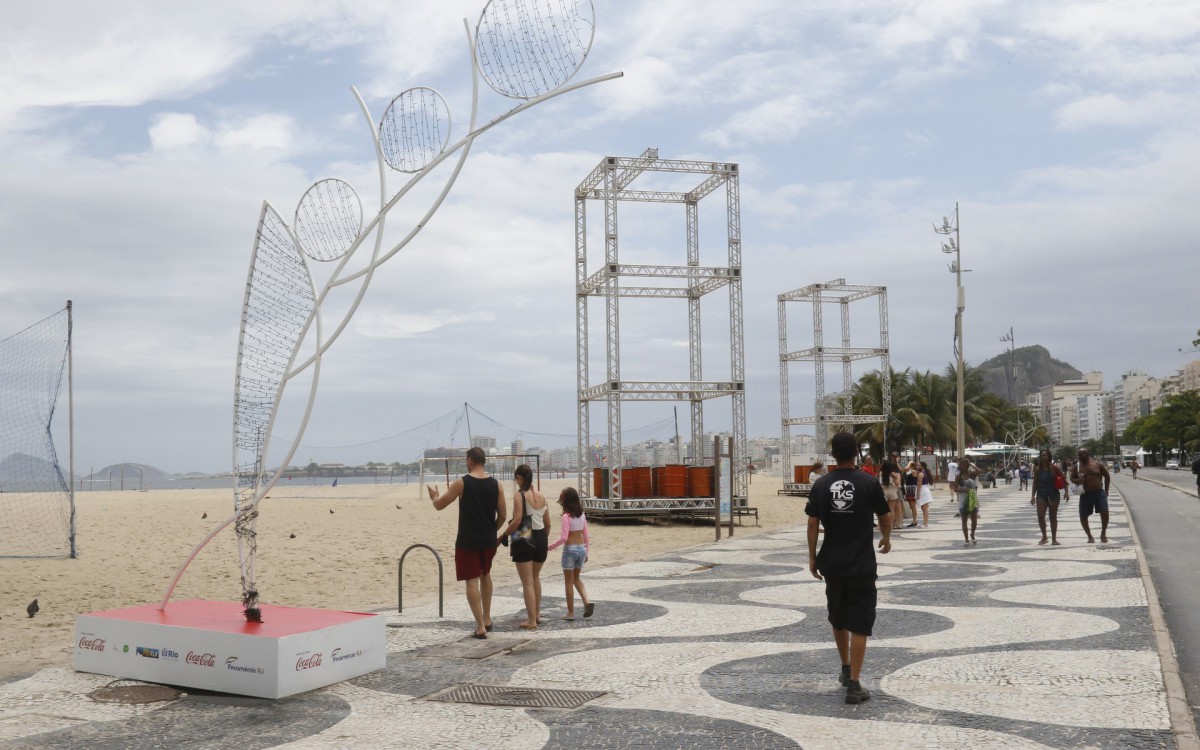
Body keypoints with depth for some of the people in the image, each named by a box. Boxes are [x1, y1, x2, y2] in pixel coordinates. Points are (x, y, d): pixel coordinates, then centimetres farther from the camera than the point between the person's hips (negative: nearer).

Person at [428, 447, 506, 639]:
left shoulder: (462, 482, -10)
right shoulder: (495, 484, 1)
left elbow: (439, 505, -2)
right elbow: (502, 515, 3)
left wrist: (434, 495, 20)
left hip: (468, 541, -5)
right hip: (488, 540, 5)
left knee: (472, 581, 0)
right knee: (485, 575, 24)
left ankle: (480, 627, -4)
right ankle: (487, 619, 32)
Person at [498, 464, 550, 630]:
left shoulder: (520, 496, -12)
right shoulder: (541, 496, 6)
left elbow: (517, 521, -20)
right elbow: (547, 523, 10)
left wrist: (503, 535, -9)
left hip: (524, 540, -6)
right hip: (540, 539, 6)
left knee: (527, 582, 0)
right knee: (535, 578, 24)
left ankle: (532, 621, 2)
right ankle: (537, 614, 33)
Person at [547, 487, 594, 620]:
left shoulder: (566, 517, -16)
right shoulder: (582, 515, 4)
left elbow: (564, 538, -21)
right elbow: (586, 535, 8)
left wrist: (551, 547, -10)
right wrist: (586, 552, 17)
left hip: (570, 550, -6)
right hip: (581, 549, 6)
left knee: (569, 581, 6)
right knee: (576, 578, 22)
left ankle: (571, 612, 11)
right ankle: (586, 601, 2)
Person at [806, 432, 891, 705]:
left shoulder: (821, 485, -2)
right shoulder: (869, 482, -7)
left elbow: (813, 523, -3)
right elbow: (884, 516, 4)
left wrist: (812, 556, 7)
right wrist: (886, 539, 23)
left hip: (832, 562, 3)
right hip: (862, 564, -3)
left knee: (838, 618, 20)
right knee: (859, 623, 0)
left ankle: (846, 670, 36)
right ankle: (854, 684, -5)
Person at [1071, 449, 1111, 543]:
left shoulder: (1098, 464, 1)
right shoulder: (1076, 467, 2)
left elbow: (1107, 476, 10)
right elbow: (1072, 478, 8)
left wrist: (1106, 490, 9)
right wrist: (1077, 480, -16)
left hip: (1099, 492, -1)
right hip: (1085, 494, 1)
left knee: (1105, 512, -13)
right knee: (1083, 516, 0)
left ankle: (1103, 533, 8)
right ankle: (1089, 536, 17)